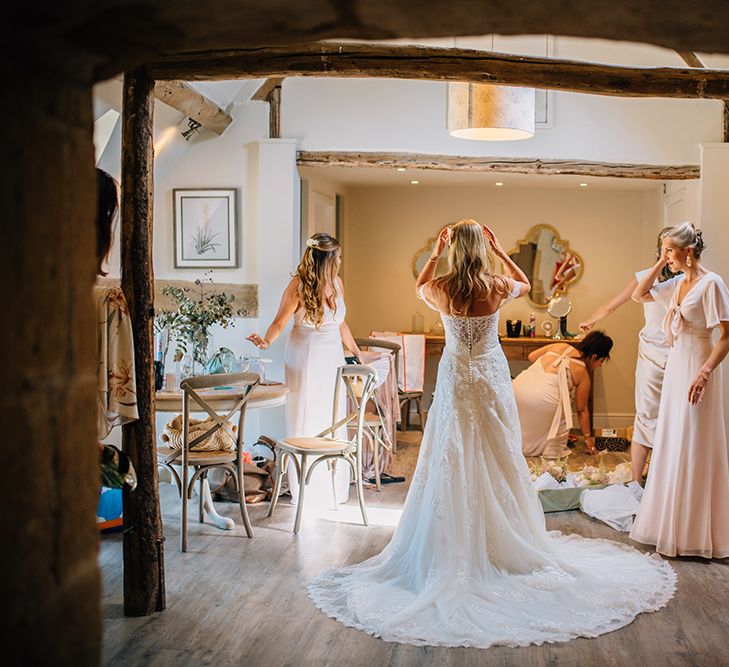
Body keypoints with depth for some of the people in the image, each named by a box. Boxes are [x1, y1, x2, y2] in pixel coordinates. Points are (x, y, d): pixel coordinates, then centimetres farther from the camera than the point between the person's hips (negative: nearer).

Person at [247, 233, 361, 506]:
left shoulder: (337, 283, 4)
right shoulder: (298, 285, -13)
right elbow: (280, 322, -12)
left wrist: (357, 353, 21)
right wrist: (266, 341, -31)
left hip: (333, 358, 5)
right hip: (305, 359, -5)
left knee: (334, 423, 8)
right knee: (306, 422, 0)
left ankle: (333, 487, 20)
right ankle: (305, 488, 11)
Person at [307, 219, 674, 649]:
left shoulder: (441, 289, -11)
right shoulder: (497, 288, -11)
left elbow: (420, 286, 15)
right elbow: (525, 284, 14)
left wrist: (435, 253, 11)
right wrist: (500, 250, 10)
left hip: (456, 379, 0)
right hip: (492, 377, 0)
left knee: (454, 463, 6)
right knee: (499, 460, 10)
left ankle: (455, 547, 9)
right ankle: (505, 543, 19)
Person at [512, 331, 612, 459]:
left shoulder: (560, 346, 16)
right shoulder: (582, 374, 7)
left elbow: (531, 356, 20)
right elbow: (582, 410, 15)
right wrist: (588, 437, 27)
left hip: (517, 387, 5)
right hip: (540, 400, -5)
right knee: (563, 411, 24)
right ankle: (553, 451, 23)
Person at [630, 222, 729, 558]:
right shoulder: (677, 284, 9)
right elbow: (639, 294, 19)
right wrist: (660, 264, 8)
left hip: (696, 368, -8)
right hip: (675, 366, 8)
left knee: (693, 449, -1)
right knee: (671, 445, 14)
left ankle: (694, 532, 10)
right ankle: (670, 521, 26)